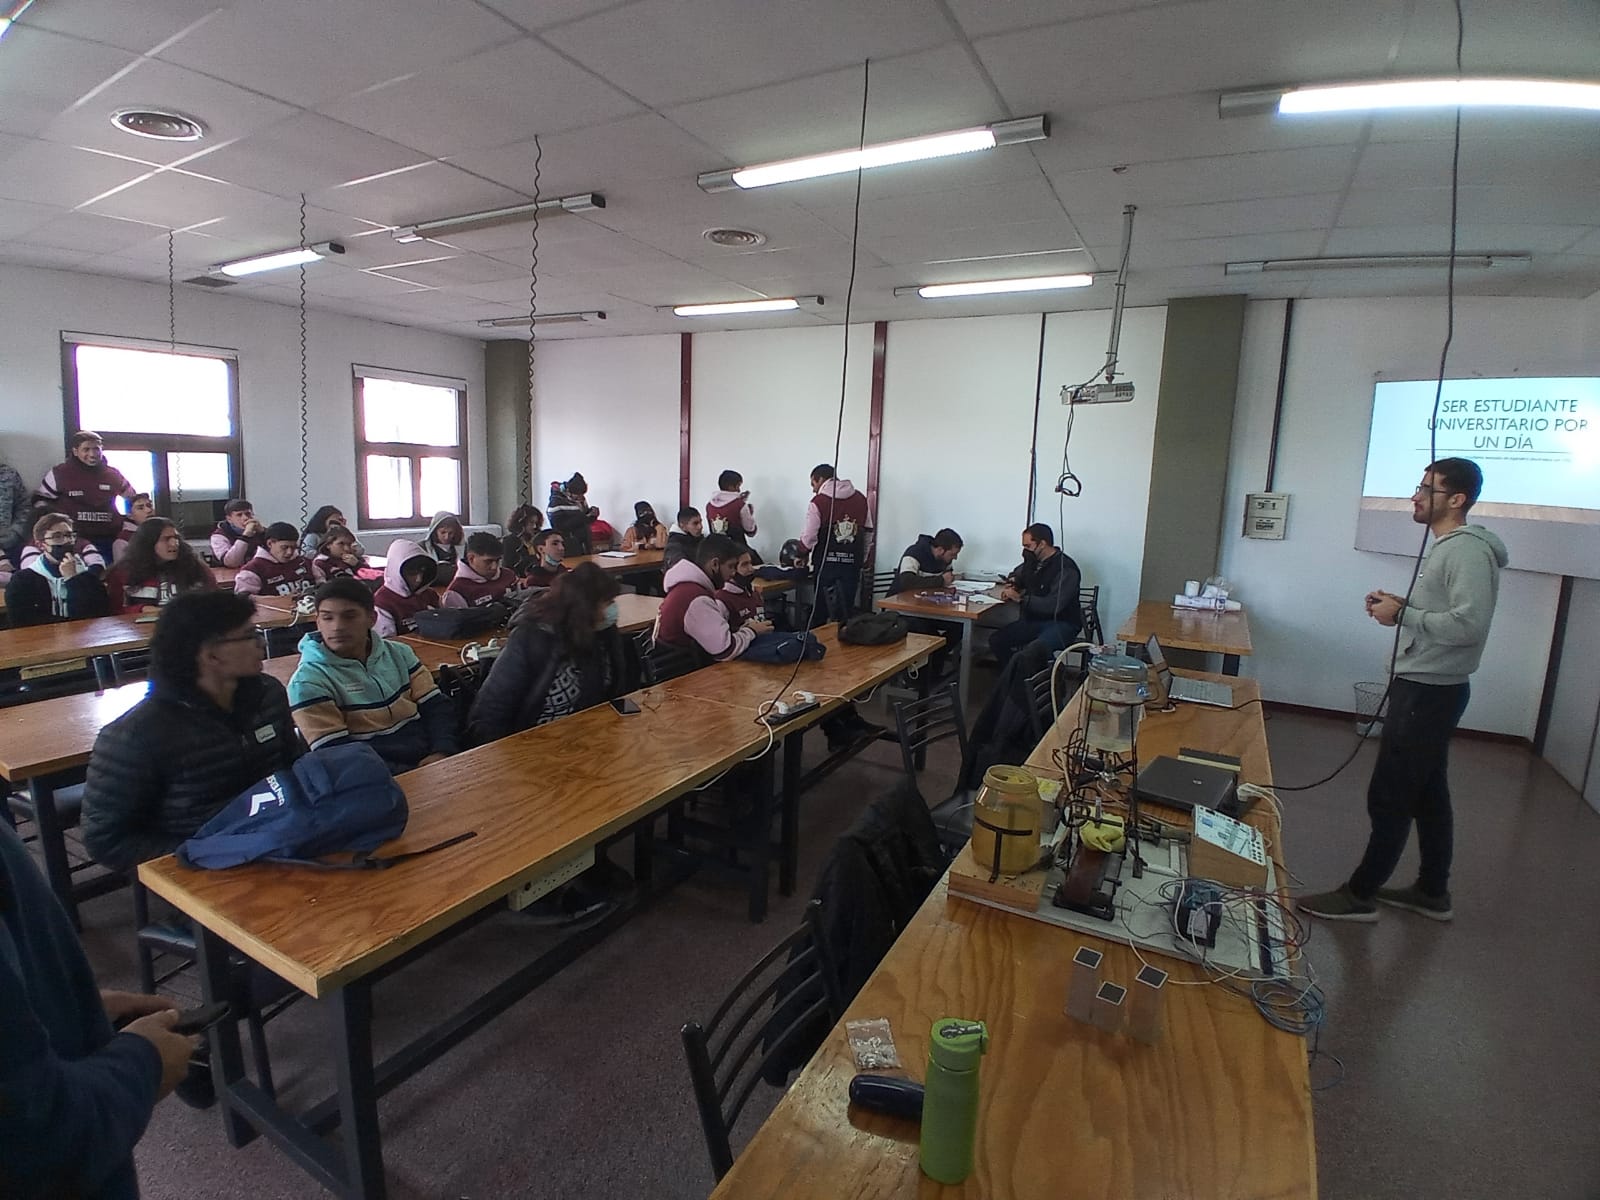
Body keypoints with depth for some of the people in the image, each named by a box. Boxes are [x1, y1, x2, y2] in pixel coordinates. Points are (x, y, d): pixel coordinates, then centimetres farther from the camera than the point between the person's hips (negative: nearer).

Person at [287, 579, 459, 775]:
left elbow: (437, 706, 9)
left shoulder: (399, 653, 10)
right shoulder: (309, 680, -3)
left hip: (431, 758, 5)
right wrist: (409, 774, -19)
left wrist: (442, 752, -10)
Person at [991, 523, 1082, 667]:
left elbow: (1053, 605, -27)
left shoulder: (1066, 568, -18)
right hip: (1034, 619, 8)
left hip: (1061, 623, -8)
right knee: (997, 640, -10)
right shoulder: (1034, 561, 7)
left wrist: (1020, 598, -19)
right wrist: (1012, 585, 8)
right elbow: (1018, 574, 31)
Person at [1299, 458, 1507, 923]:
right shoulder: (1446, 547, 15)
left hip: (1429, 692, -11)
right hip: (1423, 687, 11)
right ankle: (1432, 892, 30)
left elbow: (1470, 623, -28)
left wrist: (1402, 615, -19)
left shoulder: (1468, 549, -18)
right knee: (1427, 793, 18)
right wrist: (1398, 603, 6)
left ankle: (1360, 895, 7)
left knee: (1390, 797, -3)